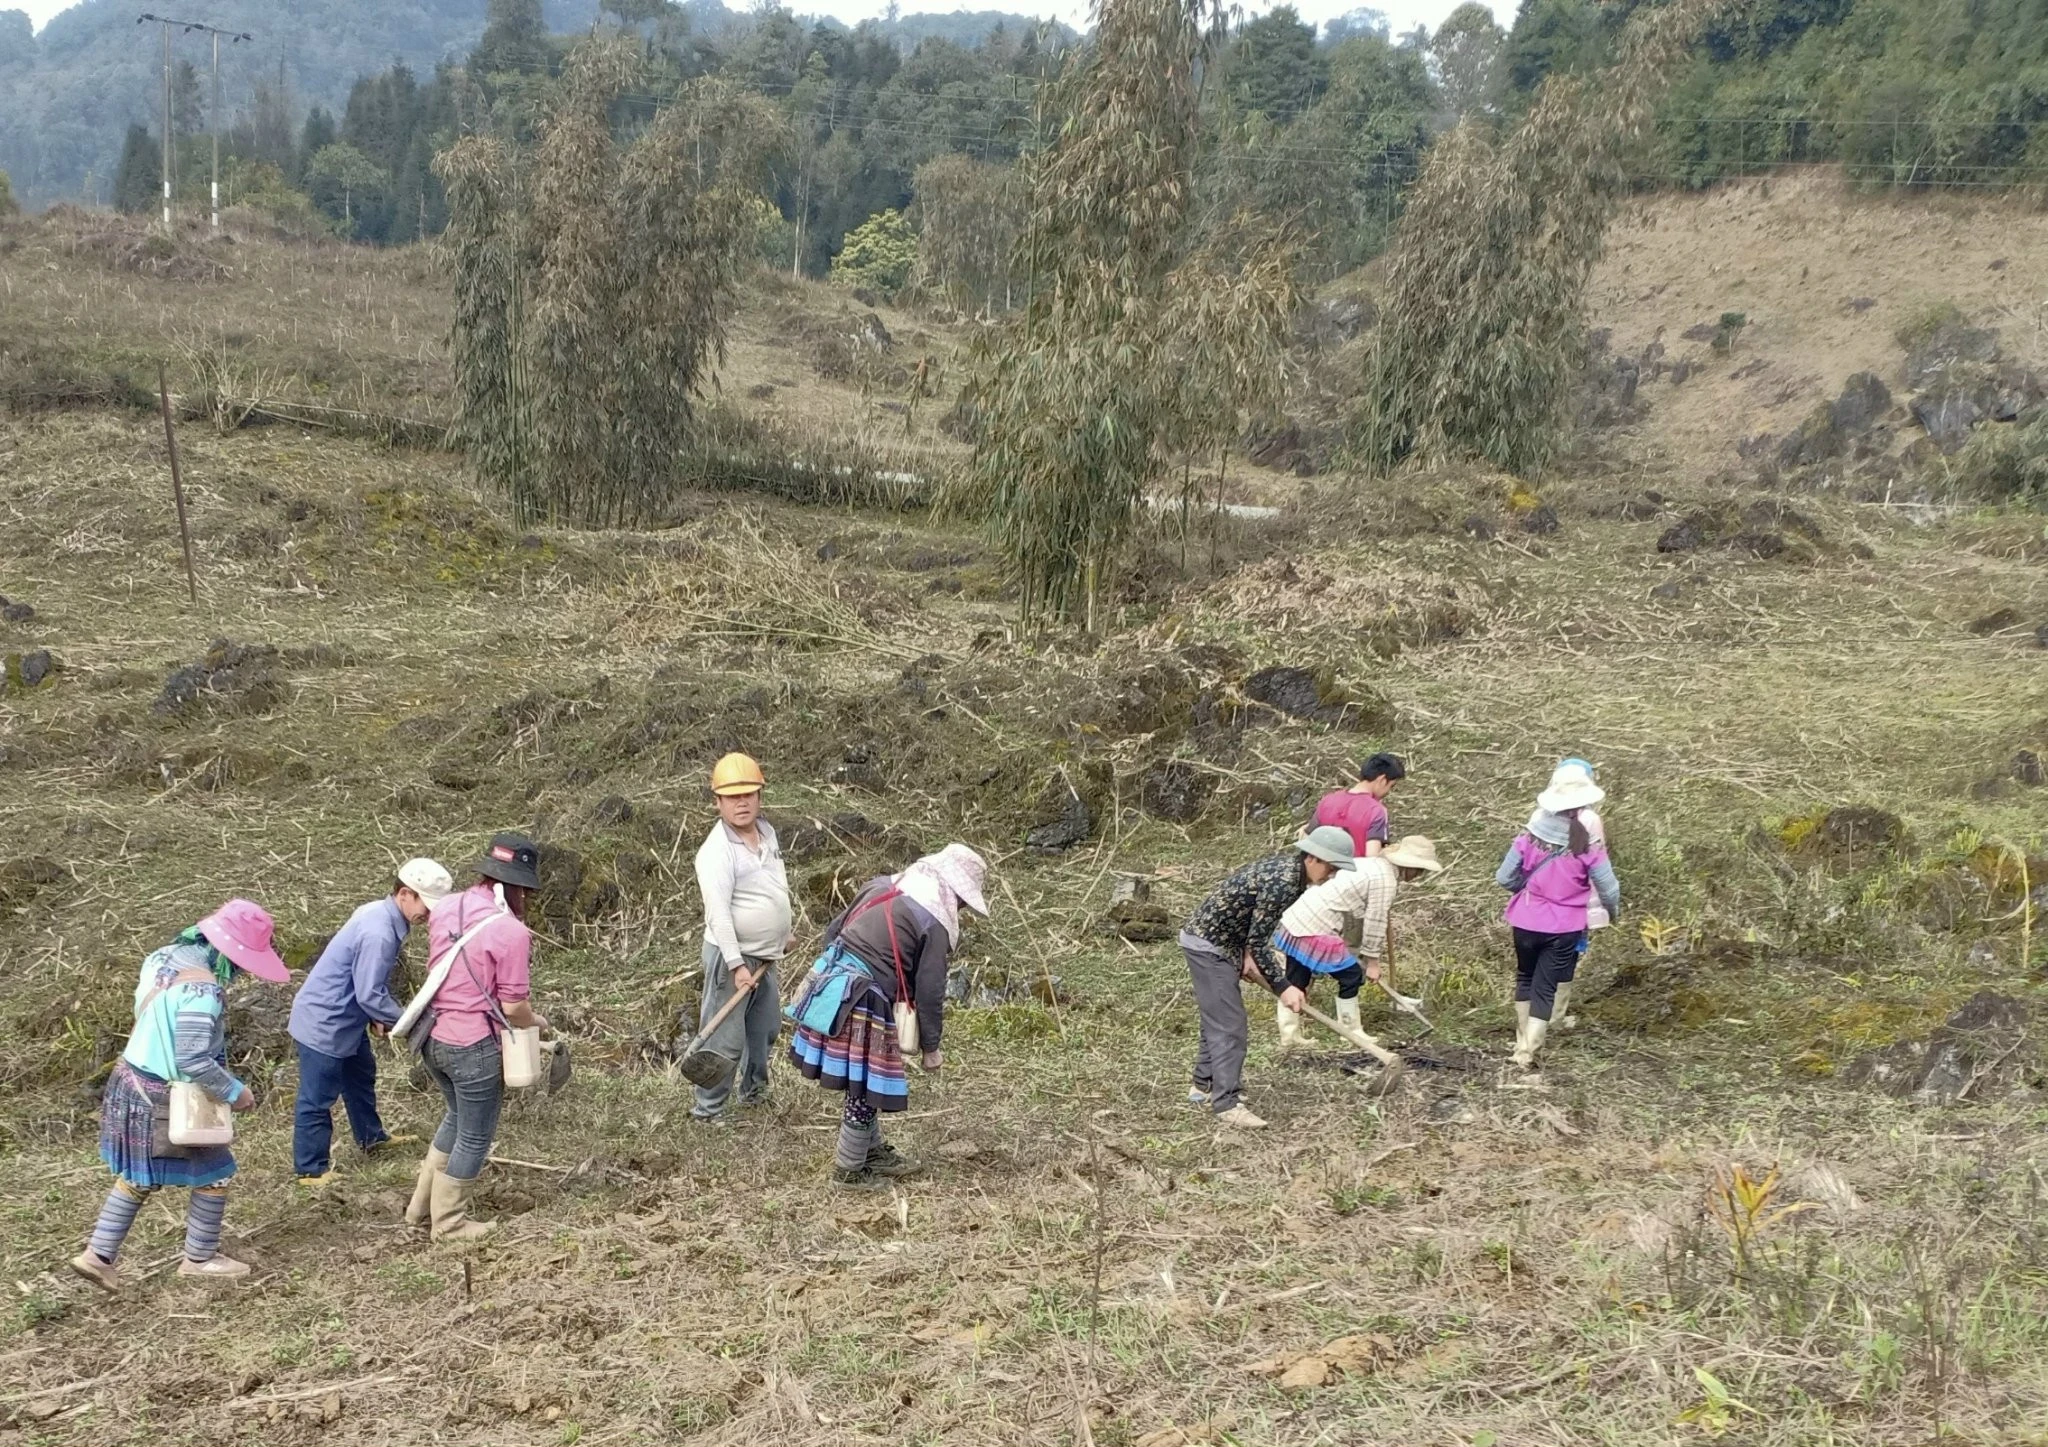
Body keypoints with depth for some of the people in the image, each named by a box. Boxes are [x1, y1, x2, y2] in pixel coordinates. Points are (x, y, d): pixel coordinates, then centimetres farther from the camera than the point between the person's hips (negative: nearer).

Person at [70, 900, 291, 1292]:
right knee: (212, 1176, 11)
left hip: (134, 1083, 9)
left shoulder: (164, 956, -1)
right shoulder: (201, 990, -29)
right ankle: (200, 1259, 25)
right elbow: (193, 1061, -31)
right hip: (169, 1100, -8)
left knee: (139, 1176, 23)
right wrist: (234, 1091, -17)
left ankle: (99, 1255, 27)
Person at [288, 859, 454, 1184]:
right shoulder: (379, 934, -31)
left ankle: (371, 1137, 45)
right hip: (324, 1022, -11)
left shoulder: (379, 913, 0)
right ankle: (311, 1169, 14)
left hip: (344, 1018, 11)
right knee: (317, 1098, 3)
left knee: (360, 1076, 27)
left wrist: (377, 1016, 7)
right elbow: (370, 995, -28)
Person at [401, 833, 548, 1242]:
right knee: (475, 1136, 13)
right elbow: (513, 1007, -17)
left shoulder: (444, 908, 1)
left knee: (458, 1118, 29)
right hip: (474, 1047, -7)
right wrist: (537, 1021, 4)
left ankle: (421, 1207, 37)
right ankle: (448, 1223, 26)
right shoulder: (511, 932, -20)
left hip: (434, 1036, 7)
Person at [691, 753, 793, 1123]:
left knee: (765, 1028, 22)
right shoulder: (717, 851, -22)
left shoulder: (767, 832, 5)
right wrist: (737, 965, -27)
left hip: (765, 955, 9)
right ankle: (707, 1109, 4)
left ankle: (753, 1089, 40)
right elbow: (718, 913, -25)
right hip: (732, 956, -9)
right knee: (725, 1037, -5)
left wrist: (783, 934, 26)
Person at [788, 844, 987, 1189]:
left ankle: (873, 1150, 39)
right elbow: (929, 992, -6)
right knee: (865, 1088, 7)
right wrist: (932, 1047, 5)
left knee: (863, 1084, 23)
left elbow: (833, 932, 21)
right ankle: (848, 1169, 20)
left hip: (829, 989, 9)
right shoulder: (936, 924, -8)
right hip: (862, 1006, -9)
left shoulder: (881, 886, 14)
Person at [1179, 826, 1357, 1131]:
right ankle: (1226, 1105, -8)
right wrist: (1283, 987, -18)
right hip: (1208, 944, -10)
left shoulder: (1290, 868, 1)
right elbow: (1258, 942, -24)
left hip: (1223, 943, 10)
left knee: (1217, 1019, 19)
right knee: (1229, 1026, -10)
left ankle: (1203, 1087, 32)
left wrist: (1249, 958, 10)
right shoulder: (1283, 880, -28)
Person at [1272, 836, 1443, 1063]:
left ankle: (1288, 1036, 23)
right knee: (1351, 975, 5)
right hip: (1315, 930, -10)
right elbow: (1375, 923, -9)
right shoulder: (1386, 880, -13)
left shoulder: (1373, 864, 17)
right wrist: (1372, 961, 3)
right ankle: (1352, 1033, 17)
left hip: (1295, 920, 10)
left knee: (1295, 983, 16)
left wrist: (1373, 955, 23)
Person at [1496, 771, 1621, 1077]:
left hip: (1526, 923, 2)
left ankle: (1523, 1040, 34)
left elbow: (1504, 878, -4)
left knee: (1525, 977, 23)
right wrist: (1613, 911, 15)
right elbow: (1609, 890, -7)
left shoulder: (1530, 837, -11)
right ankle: (1529, 1051, -2)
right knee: (1546, 987, 4)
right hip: (1565, 929, -2)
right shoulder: (1588, 847, -15)